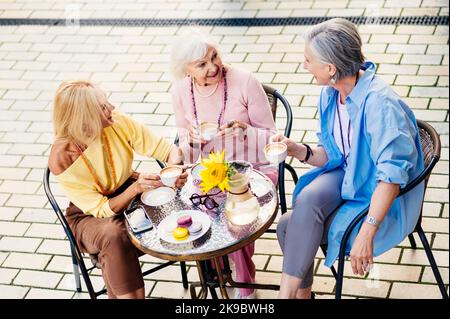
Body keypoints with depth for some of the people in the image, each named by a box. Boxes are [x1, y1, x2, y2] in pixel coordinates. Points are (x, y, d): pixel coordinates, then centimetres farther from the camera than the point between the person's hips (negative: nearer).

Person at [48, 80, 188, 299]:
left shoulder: (118, 122, -19)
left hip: (129, 194, 4)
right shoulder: (62, 159, -27)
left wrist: (174, 168, -36)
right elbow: (101, 210, -25)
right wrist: (136, 187, -40)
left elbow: (169, 150, -12)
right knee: (113, 235, -37)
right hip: (89, 217, -4)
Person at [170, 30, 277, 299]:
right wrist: (191, 138, -12)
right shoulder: (181, 92, -3)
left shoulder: (245, 82, -15)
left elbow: (269, 136, -7)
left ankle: (244, 284, 1)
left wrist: (244, 131, -27)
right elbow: (184, 142, 12)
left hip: (255, 168, -3)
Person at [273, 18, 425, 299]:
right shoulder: (330, 94, -2)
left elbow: (392, 175, -30)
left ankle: (291, 291, -3)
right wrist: (299, 150, -12)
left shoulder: (380, 103, -28)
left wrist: (366, 233, -34)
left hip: (381, 199, -7)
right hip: (346, 175, 7)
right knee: (307, 198, -24)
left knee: (291, 228, -22)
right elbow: (333, 156, 8)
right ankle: (300, 292, -5)